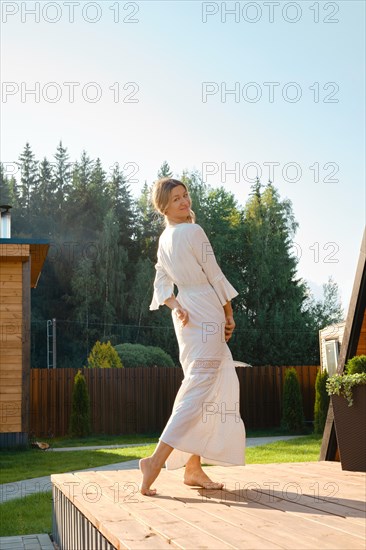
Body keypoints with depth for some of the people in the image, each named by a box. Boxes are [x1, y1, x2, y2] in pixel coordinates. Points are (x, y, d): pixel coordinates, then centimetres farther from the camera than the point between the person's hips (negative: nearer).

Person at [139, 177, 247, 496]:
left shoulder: (163, 240, 13)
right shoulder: (193, 231, -12)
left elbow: (162, 283, 8)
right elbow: (215, 276, -9)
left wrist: (176, 308, -7)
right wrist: (229, 315, -1)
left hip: (187, 318, 9)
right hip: (207, 313, -9)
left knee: (204, 388, 13)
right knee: (199, 389, -11)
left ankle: (193, 468, 13)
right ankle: (157, 459, -19)